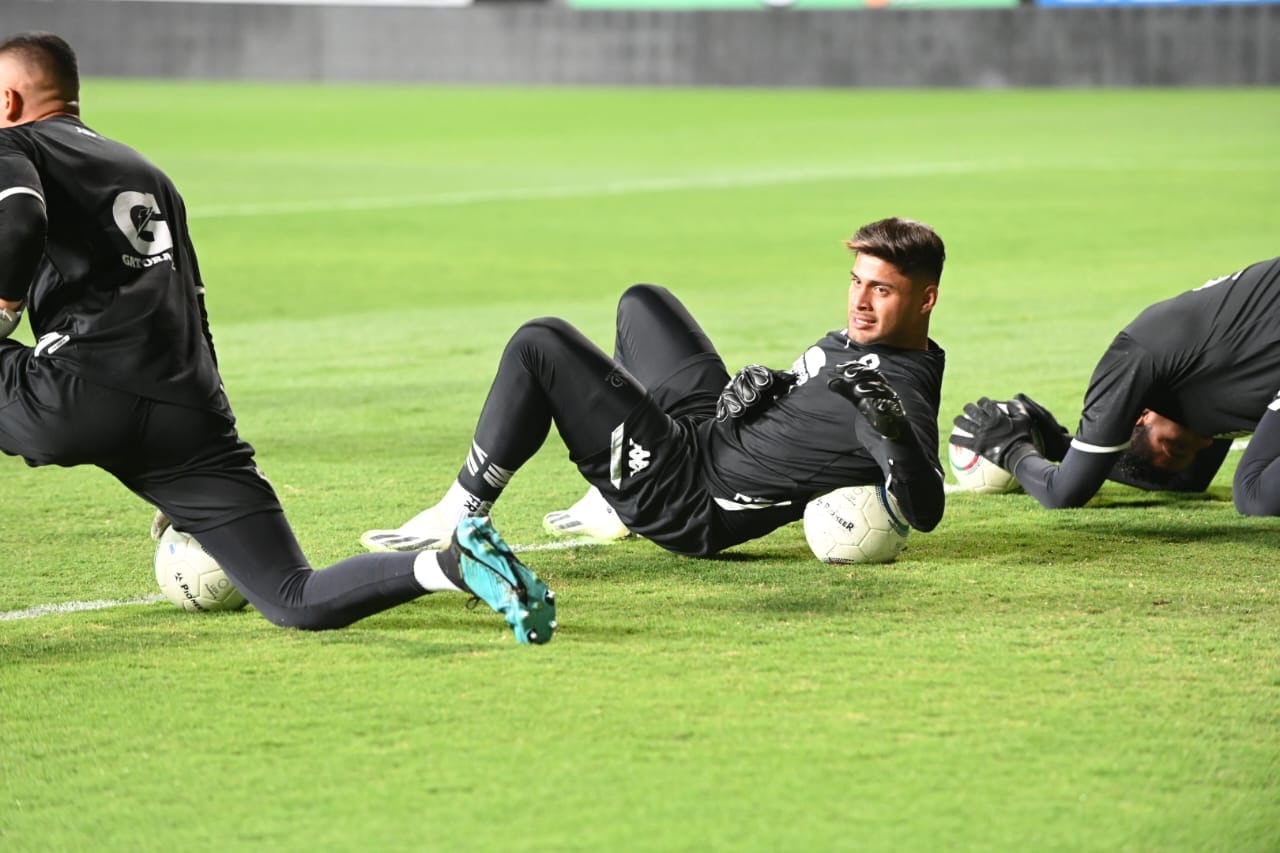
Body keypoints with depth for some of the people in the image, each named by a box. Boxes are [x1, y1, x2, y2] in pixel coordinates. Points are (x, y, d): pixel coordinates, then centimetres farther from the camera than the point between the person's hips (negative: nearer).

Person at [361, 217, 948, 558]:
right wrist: (759, 384, -1)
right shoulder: (859, 338, 4)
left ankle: (459, 518, 2)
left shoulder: (901, 392, -25)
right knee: (643, 303, 32)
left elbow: (925, 512, -38)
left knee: (540, 344, -9)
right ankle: (612, 507, 30)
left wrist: (890, 429, -52)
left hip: (687, 499, -10)